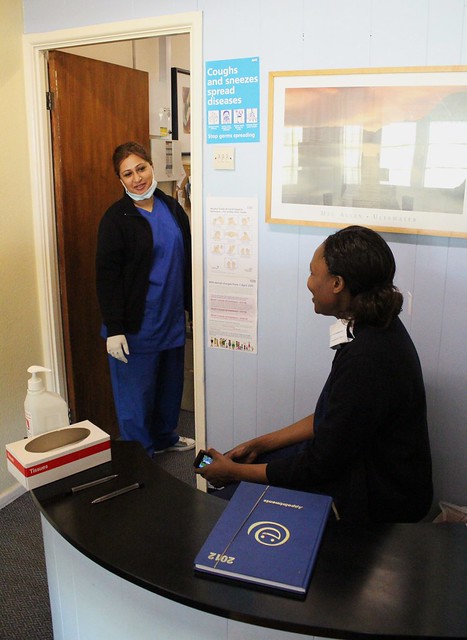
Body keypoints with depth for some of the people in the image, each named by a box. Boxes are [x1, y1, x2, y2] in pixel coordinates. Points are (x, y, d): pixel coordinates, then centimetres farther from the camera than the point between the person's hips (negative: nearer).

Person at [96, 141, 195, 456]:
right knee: (136, 393, 4)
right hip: (135, 325, -6)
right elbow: (107, 277, -12)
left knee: (170, 383, 19)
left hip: (172, 318, 6)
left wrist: (193, 306, 14)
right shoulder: (116, 218, -10)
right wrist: (114, 329, -16)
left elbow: (188, 261, 14)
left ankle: (164, 437, 42)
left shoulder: (172, 207, 7)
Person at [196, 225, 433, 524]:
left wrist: (234, 472, -11)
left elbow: (320, 465, -23)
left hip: (377, 499, -8)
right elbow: (329, 418, 8)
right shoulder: (377, 329, -1)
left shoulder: (365, 359, -32)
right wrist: (260, 444, 6)